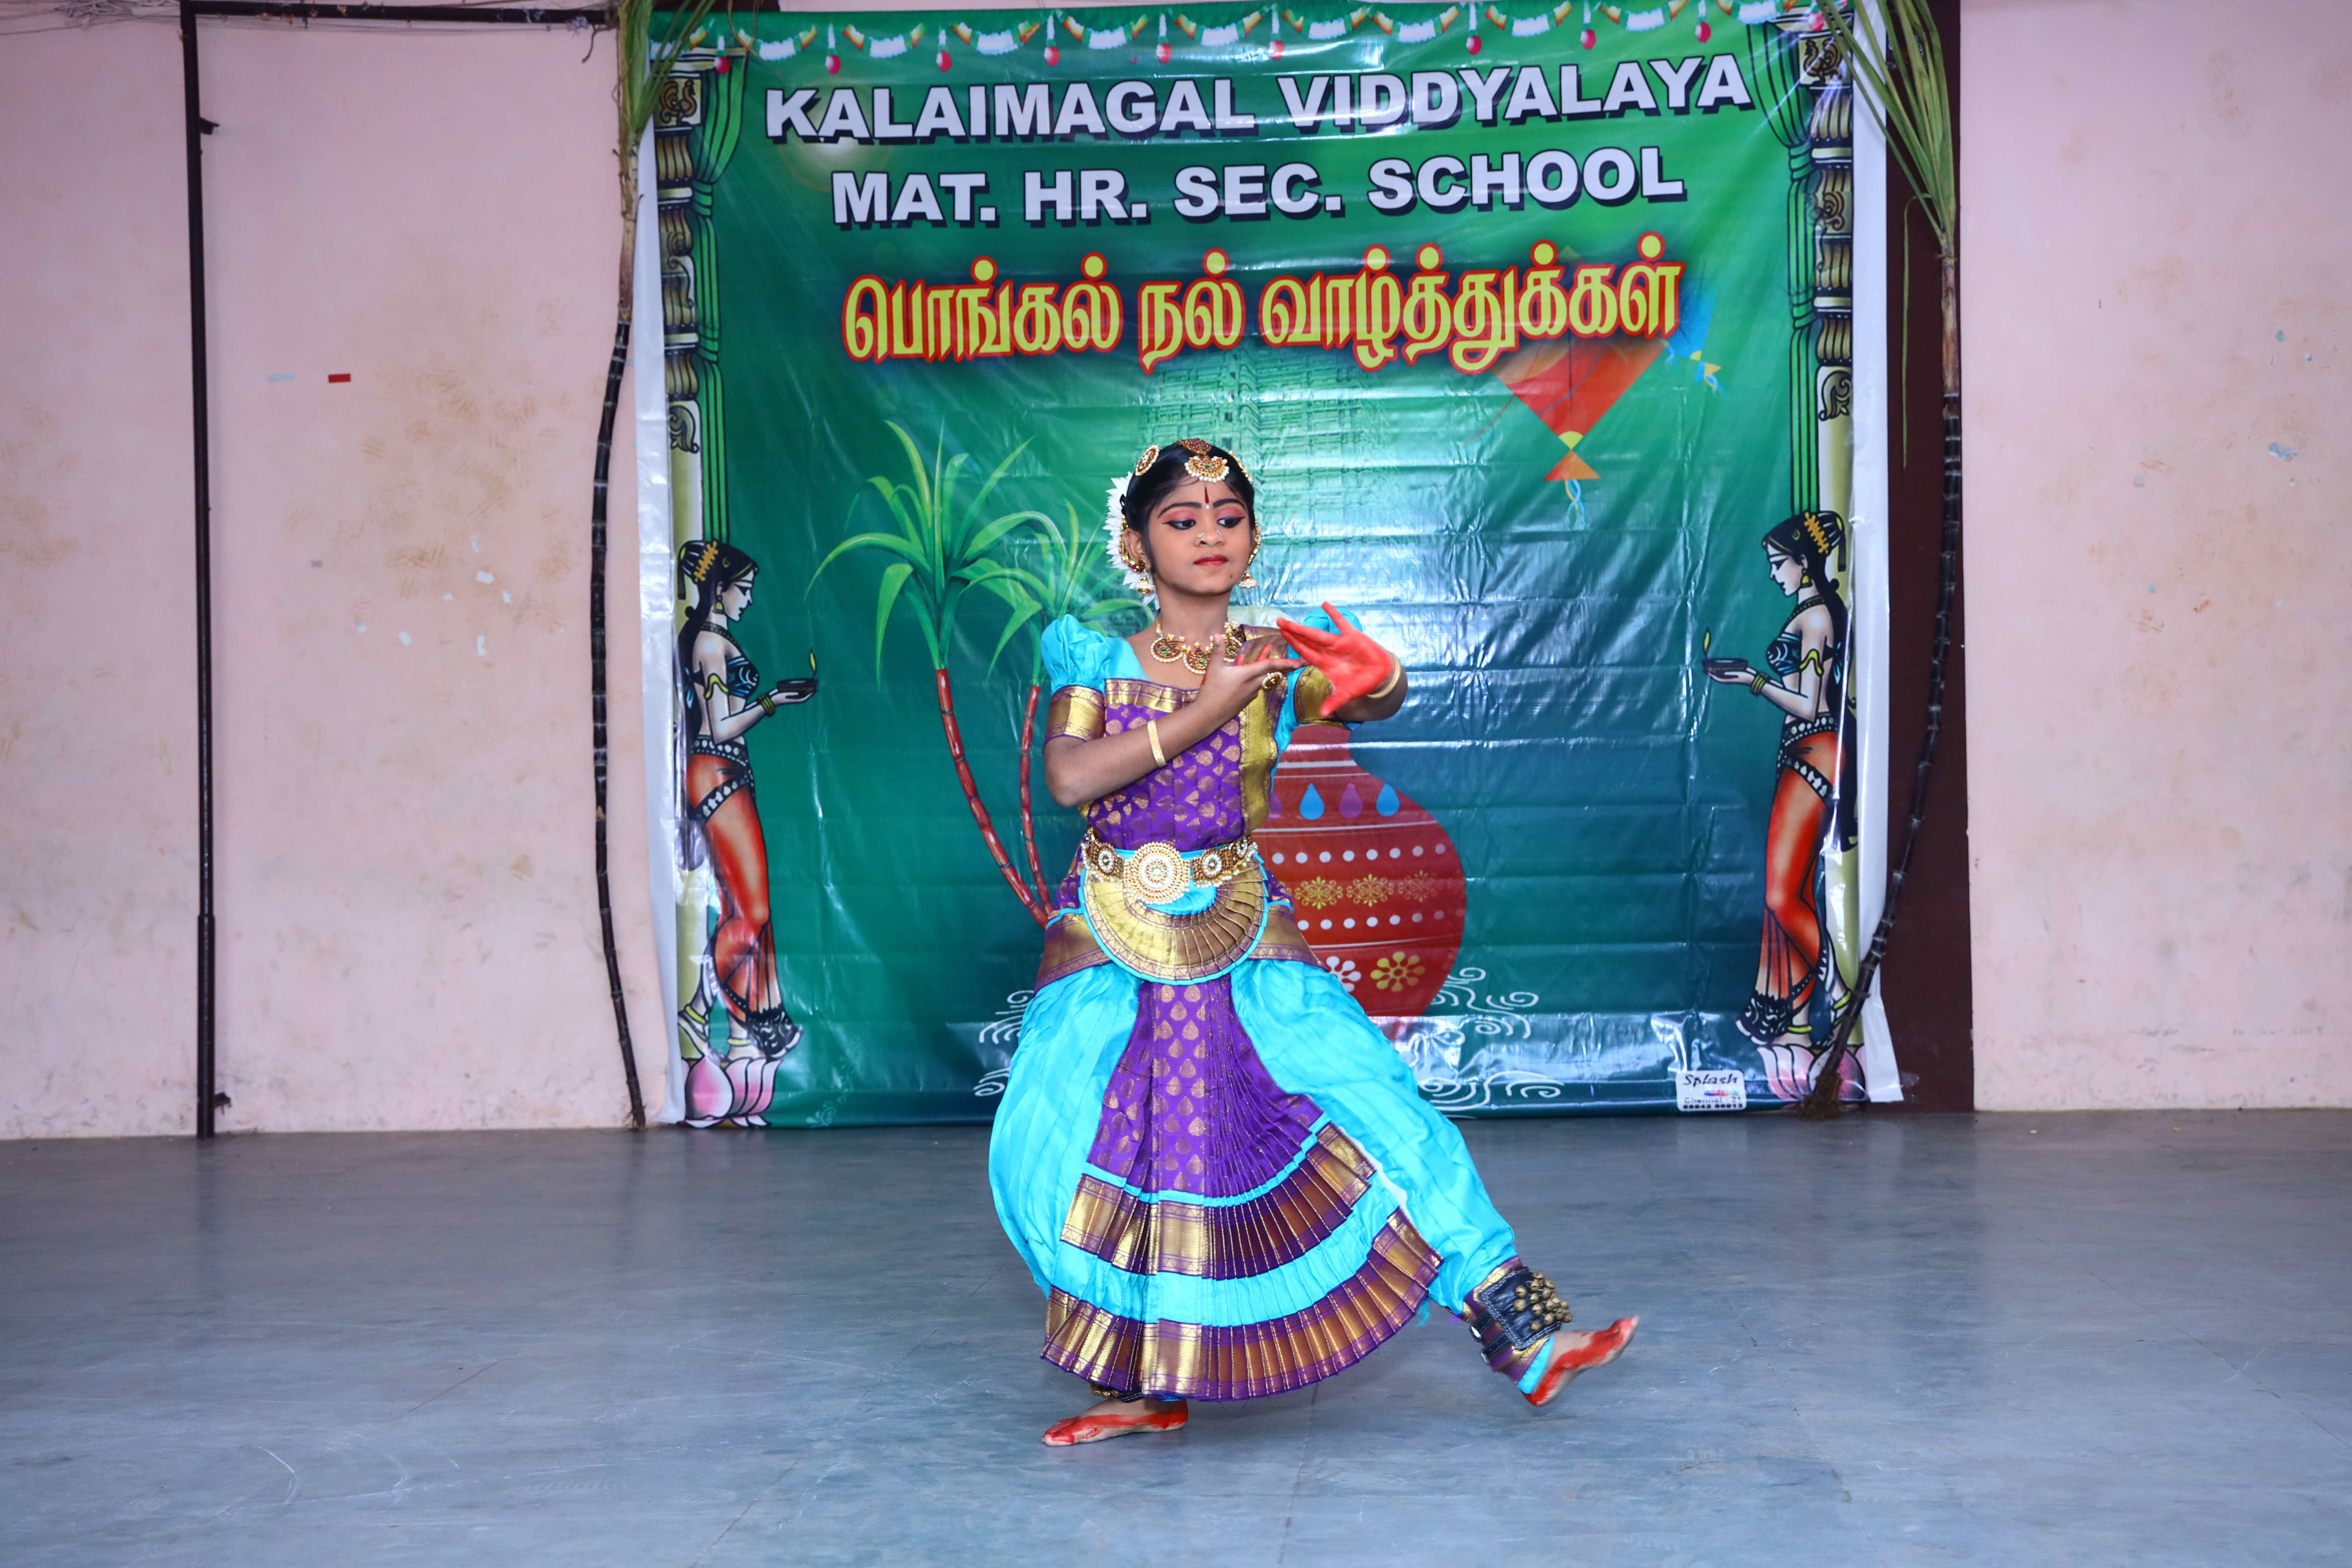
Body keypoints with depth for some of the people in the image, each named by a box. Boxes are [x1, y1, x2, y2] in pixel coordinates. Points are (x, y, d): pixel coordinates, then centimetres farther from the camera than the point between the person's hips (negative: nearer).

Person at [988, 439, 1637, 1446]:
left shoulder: (1277, 660, 4)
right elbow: (1070, 776, -15)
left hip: (1245, 938, 0)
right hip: (1107, 945, 0)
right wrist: (1202, 712, -17)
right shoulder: (1099, 661, 1)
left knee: (1377, 1109, -14)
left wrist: (1379, 683, -38)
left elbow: (1369, 702, -13)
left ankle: (1525, 1336, -11)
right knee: (1054, 1159, -8)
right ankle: (1142, 1386, 13)